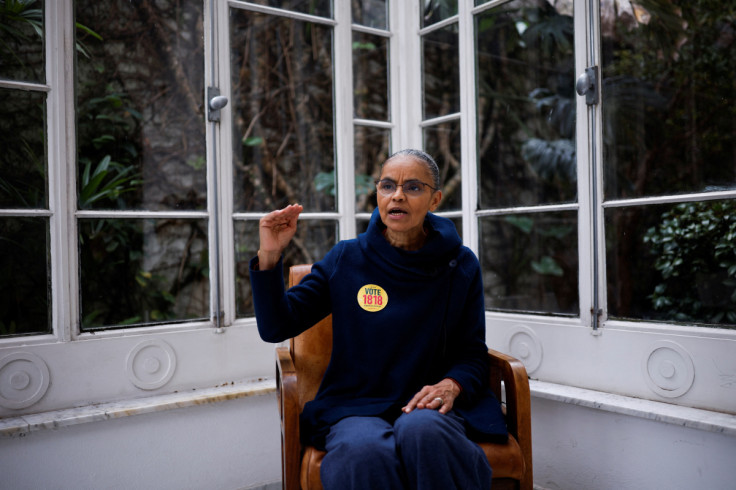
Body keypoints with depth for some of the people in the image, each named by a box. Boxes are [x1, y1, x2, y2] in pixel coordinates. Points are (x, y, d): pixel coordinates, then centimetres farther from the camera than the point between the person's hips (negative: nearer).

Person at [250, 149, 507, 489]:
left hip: (428, 407, 1)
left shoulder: (460, 265, 6)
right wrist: (270, 256, -12)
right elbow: (275, 328, 1)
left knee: (422, 430, -34)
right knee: (365, 451, -34)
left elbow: (472, 354, 9)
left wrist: (450, 385, -13)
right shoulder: (346, 259, 3)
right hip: (354, 408, 0)